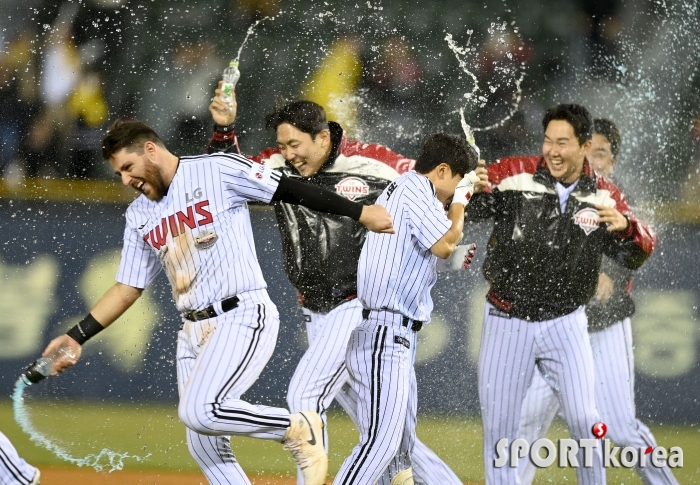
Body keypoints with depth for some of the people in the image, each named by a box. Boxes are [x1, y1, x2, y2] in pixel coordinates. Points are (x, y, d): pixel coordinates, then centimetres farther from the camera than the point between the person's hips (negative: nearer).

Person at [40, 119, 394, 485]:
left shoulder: (217, 171, -4)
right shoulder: (139, 215, 15)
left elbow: (292, 190, -6)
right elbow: (127, 288, 18)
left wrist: (358, 212, -10)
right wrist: (78, 336, 10)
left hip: (243, 320, -8)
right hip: (193, 332, 8)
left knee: (199, 412, -26)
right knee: (205, 448, 3)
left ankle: (298, 428, -6)